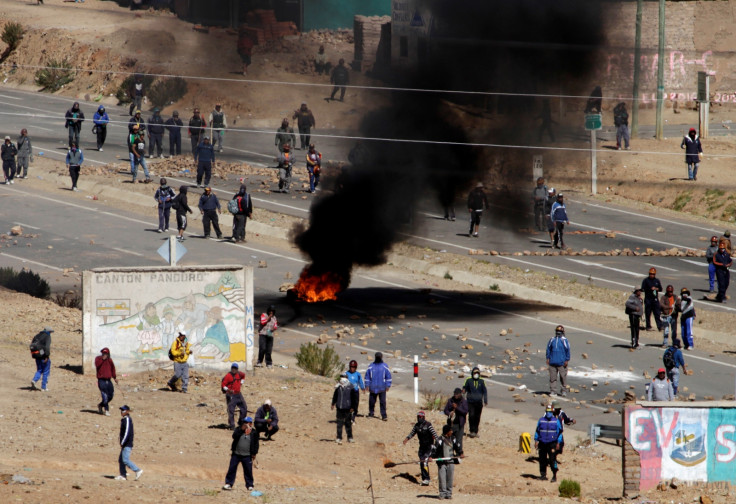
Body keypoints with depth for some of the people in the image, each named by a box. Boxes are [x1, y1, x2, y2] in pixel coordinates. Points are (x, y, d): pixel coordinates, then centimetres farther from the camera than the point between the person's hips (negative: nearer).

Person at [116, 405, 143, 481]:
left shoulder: (127, 419, -15)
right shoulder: (124, 420, 16)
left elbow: (127, 432, -21)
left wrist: (122, 443, -20)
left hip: (127, 443, -10)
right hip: (126, 444, 10)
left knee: (125, 460, -13)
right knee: (121, 460, 10)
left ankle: (137, 470, -8)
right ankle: (123, 475, 11)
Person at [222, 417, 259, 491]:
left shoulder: (254, 433, 0)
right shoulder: (239, 429, 1)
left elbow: (256, 443, 4)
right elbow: (234, 436, -15)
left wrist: (254, 454, 0)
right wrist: (241, 429, -21)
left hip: (247, 456, -1)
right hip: (236, 454, 1)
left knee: (248, 471, 4)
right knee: (232, 469, 2)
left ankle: (249, 485, 15)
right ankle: (228, 484, 9)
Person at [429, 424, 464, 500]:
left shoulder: (453, 439, 9)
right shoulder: (439, 440, -6)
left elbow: (458, 446, 18)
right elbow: (434, 449, -7)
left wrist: (461, 453, 3)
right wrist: (431, 457, -18)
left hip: (450, 462, 4)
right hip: (442, 462, -4)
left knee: (450, 479, 4)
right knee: (442, 479, -4)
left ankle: (448, 493, 10)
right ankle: (442, 493, 2)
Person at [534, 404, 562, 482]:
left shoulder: (556, 421, 2)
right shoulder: (541, 420, 9)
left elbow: (559, 432, 4)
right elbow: (537, 431, 15)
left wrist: (558, 443, -1)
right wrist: (536, 441, 9)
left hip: (552, 443, -3)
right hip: (542, 443, 3)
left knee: (552, 460, -9)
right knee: (542, 460, 5)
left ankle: (554, 476, -3)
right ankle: (543, 474, 15)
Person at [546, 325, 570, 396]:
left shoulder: (564, 340, -3)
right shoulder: (552, 340, 8)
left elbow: (567, 350, -2)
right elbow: (548, 349, 15)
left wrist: (567, 360, -5)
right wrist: (548, 358, 9)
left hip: (562, 363, -3)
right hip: (553, 362, 3)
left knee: (563, 377, 1)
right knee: (553, 377, 3)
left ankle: (563, 390, 11)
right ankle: (553, 391, 8)